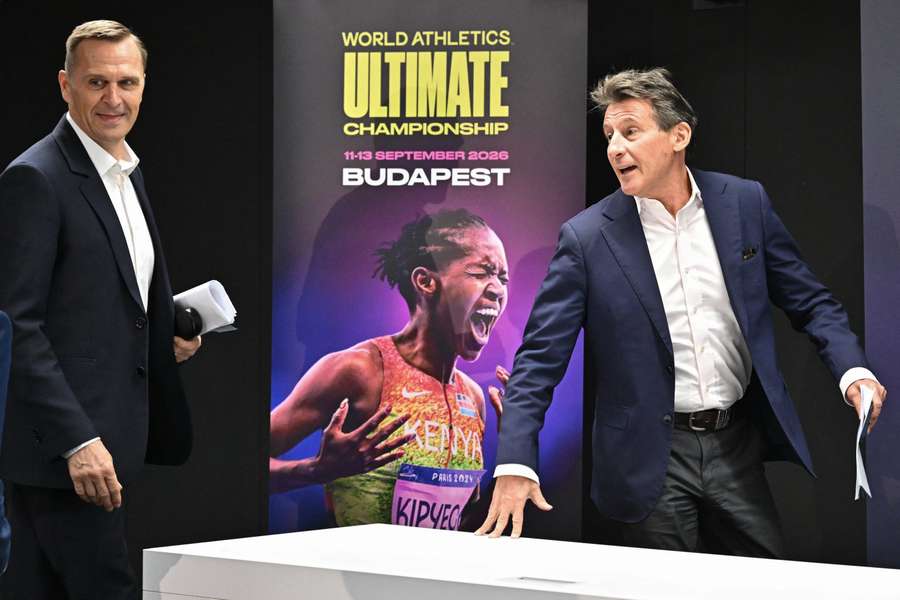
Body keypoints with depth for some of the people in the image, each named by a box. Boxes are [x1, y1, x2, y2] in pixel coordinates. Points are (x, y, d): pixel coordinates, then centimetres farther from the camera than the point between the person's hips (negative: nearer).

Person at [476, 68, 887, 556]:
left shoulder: (744, 203, 0)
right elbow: (540, 358, -8)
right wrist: (514, 465, -20)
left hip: (739, 445, 3)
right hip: (651, 459, -2)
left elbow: (810, 303, 7)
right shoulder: (587, 237, -8)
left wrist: (852, 370, -11)